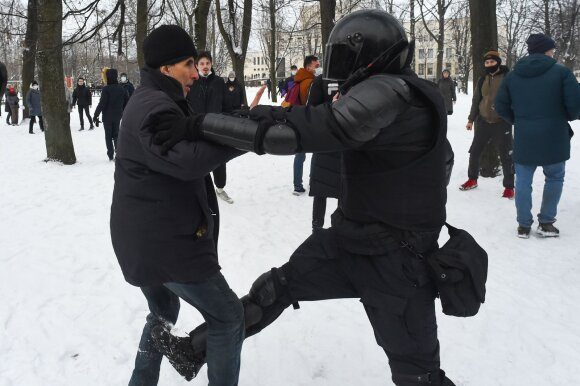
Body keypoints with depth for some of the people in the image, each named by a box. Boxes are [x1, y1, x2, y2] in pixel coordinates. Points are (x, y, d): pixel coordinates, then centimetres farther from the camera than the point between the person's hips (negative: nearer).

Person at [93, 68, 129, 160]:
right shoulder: (121, 88, 1)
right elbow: (127, 102, 8)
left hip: (107, 117, -4)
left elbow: (102, 104, -18)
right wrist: (122, 111, 21)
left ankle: (111, 155, 8)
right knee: (116, 134, 15)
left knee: (108, 136, 8)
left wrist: (95, 115, -11)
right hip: (118, 116, 4)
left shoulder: (106, 89, -16)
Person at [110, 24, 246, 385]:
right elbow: (187, 159, -34)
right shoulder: (154, 108, -20)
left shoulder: (151, 101, 16)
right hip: (167, 240, -11)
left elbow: (191, 131, 11)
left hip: (142, 237, 11)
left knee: (164, 312, 29)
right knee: (228, 316, 1)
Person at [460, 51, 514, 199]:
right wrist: (471, 119, 13)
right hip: (483, 122, 4)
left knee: (506, 155, 0)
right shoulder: (482, 80, 7)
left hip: (502, 123, -4)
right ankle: (472, 180, 30)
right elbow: (476, 100, 14)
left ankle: (509, 187, 12)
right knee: (475, 151, 11)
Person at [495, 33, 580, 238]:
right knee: (554, 178, 15)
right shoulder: (561, 72, -8)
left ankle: (524, 225, 13)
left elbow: (501, 106, 6)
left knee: (523, 181, 9)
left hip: (524, 139, 3)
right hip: (554, 138, -3)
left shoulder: (512, 75, 4)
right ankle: (546, 222, 17)